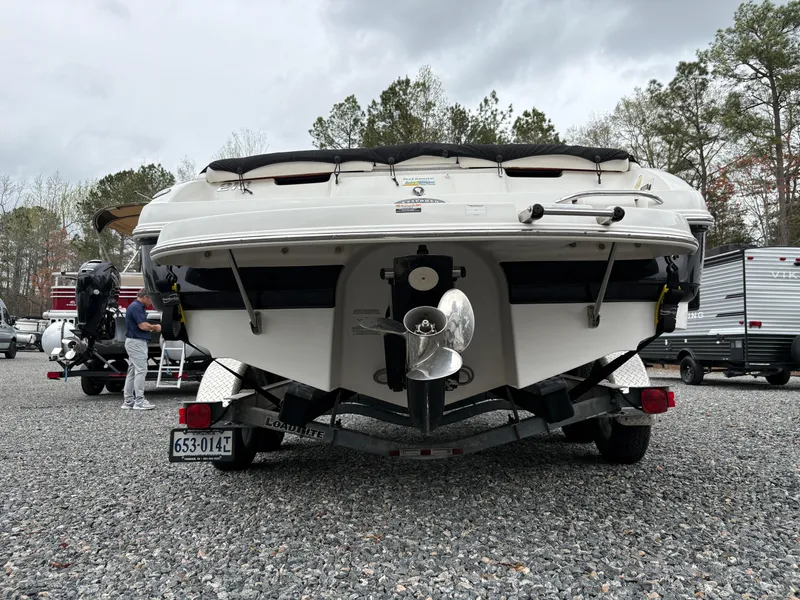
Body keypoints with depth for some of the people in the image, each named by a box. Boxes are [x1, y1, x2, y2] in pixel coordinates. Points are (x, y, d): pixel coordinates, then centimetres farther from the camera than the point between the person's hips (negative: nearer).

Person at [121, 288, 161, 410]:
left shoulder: (138, 306, 16)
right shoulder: (136, 307, -16)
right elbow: (143, 325, -22)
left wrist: (152, 327, 10)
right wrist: (155, 327, -6)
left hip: (134, 342, 11)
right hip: (137, 342, -11)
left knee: (132, 372, 11)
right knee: (141, 371, -9)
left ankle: (128, 401, 15)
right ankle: (139, 401, -8)